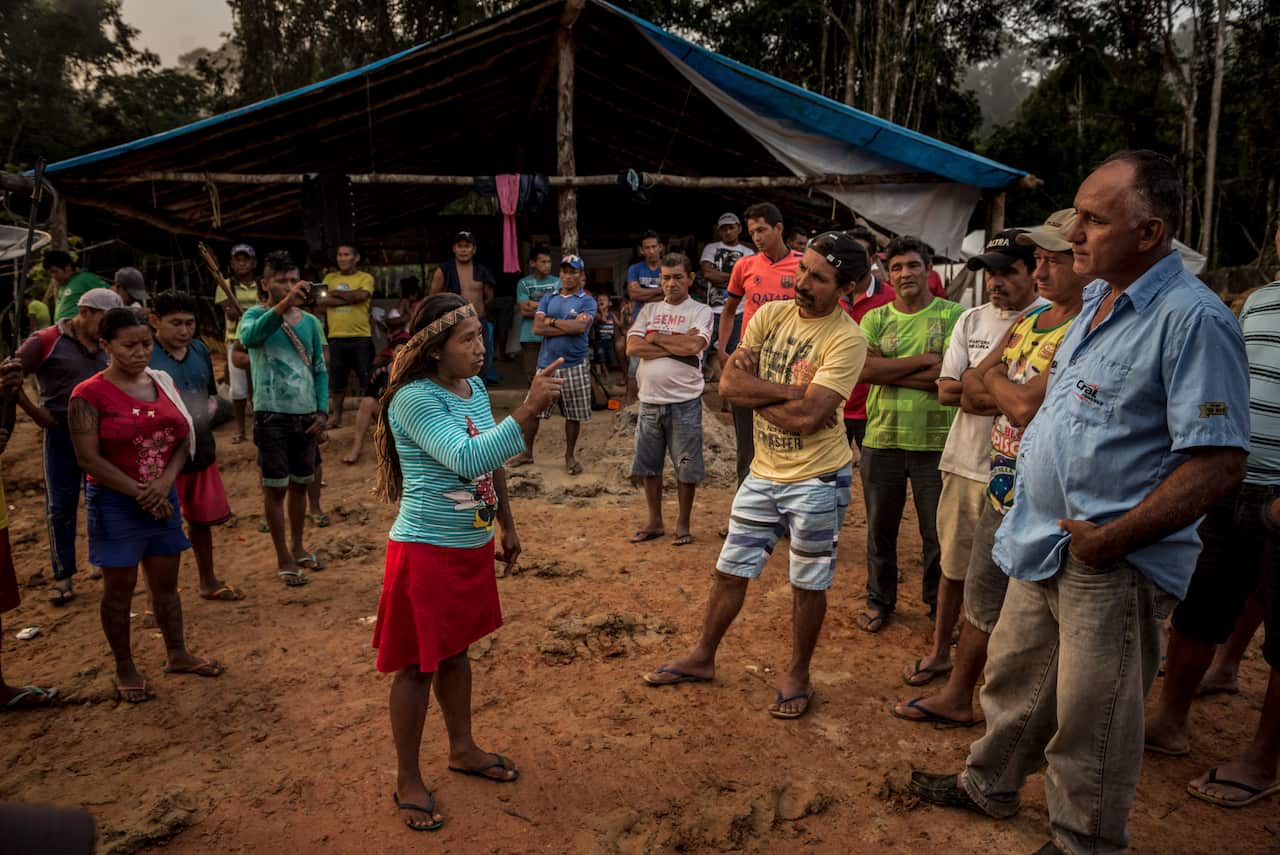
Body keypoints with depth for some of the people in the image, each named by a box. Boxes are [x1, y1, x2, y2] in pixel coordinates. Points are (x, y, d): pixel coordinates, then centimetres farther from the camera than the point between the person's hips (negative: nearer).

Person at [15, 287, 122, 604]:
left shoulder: (104, 347, 6)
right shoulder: (46, 342, -9)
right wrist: (35, 412, -8)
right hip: (62, 435, -4)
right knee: (61, 506, 7)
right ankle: (63, 575, 18)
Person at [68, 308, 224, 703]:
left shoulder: (162, 383, 5)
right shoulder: (89, 395, -11)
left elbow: (182, 439, 3)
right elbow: (89, 458, -14)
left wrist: (164, 483, -13)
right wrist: (139, 493, -15)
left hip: (163, 498, 5)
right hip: (115, 504, -5)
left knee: (166, 583, 15)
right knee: (119, 587, 7)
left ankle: (177, 654, 30)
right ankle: (125, 668, 22)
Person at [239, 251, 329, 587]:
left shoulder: (310, 322, 6)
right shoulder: (256, 315, -6)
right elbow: (248, 336, -31)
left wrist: (322, 410, 1)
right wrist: (285, 304, -42)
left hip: (305, 414, 4)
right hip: (272, 415, -4)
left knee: (300, 483, 15)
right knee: (275, 487, 3)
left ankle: (297, 547, 30)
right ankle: (283, 559, 14)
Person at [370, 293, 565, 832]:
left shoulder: (474, 388, 3)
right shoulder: (414, 399, -21)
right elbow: (468, 458, -34)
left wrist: (507, 526, 18)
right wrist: (529, 410, -37)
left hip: (471, 545, 8)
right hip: (426, 550, -7)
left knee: (456, 650, 22)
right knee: (418, 665, 5)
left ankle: (462, 748, 40)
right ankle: (407, 781, 22)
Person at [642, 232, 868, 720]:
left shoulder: (847, 340, -18)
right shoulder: (771, 315, -2)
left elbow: (807, 417, -27)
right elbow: (728, 383, -10)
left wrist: (754, 388, -14)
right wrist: (789, 389, -20)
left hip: (817, 479, -5)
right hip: (763, 474, 5)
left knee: (808, 584, 12)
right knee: (730, 570, 16)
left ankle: (798, 675, 32)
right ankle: (702, 659, 35)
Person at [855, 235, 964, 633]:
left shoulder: (953, 315, -3)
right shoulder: (875, 319, 5)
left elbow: (949, 375, -16)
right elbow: (864, 368, -12)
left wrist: (887, 371, -13)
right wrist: (923, 360, -14)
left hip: (936, 443, -2)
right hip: (881, 440, 2)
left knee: (938, 532, 10)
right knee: (880, 527, 15)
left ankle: (939, 603, 31)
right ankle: (879, 601, 32)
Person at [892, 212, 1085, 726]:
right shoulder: (1029, 321, 11)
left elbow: (1025, 406, -27)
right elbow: (970, 392, 11)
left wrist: (994, 378, -7)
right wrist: (1013, 393, -9)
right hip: (998, 487, 9)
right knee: (981, 603, 22)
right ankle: (957, 696, 39)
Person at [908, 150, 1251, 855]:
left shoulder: (1192, 319, -20)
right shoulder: (1097, 300, 9)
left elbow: (1220, 462, -23)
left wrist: (1113, 538, -21)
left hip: (1111, 569, -8)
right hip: (1044, 545, 9)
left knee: (1090, 724, 8)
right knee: (1014, 676, 23)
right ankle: (988, 786, 44)